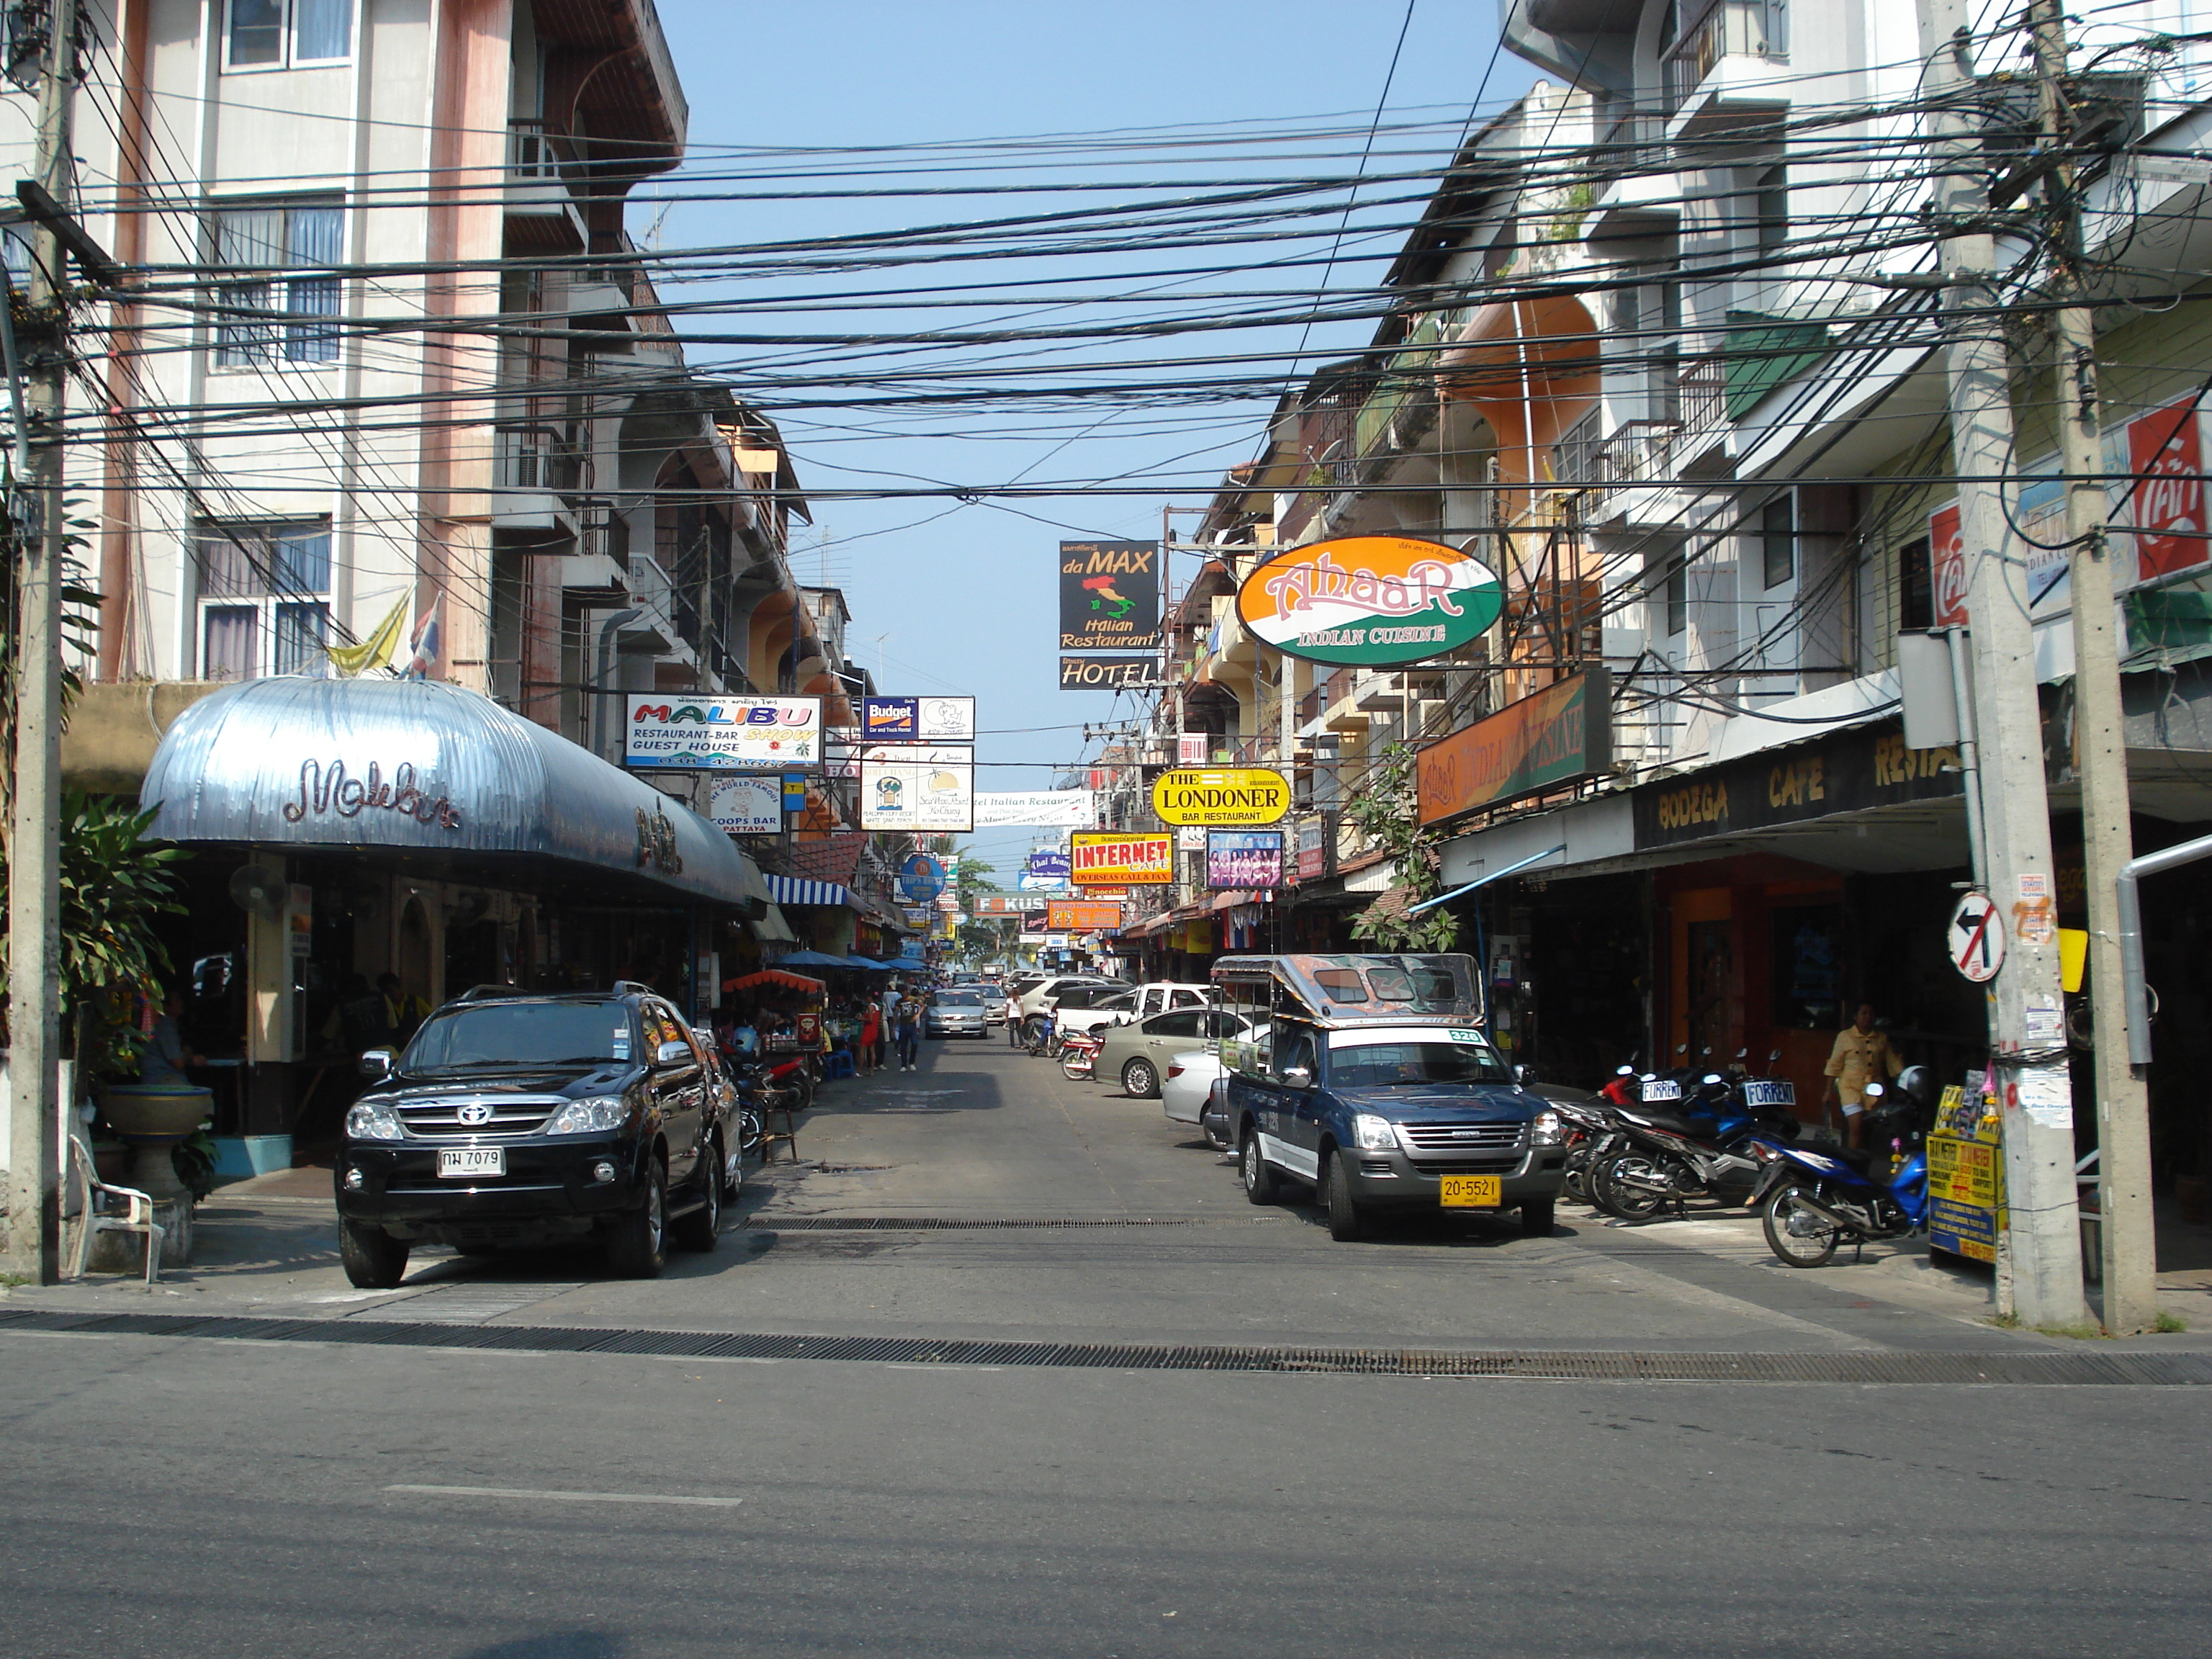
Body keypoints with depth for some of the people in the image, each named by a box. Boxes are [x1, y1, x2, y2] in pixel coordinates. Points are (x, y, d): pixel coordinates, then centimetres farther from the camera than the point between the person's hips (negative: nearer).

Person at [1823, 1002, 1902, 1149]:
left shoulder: (1882, 1038, 13)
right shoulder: (1845, 1036, 4)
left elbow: (1893, 1063, 14)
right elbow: (1834, 1065, 6)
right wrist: (1829, 1091, 4)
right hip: (1851, 1086, -3)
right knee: (1856, 1125, -17)